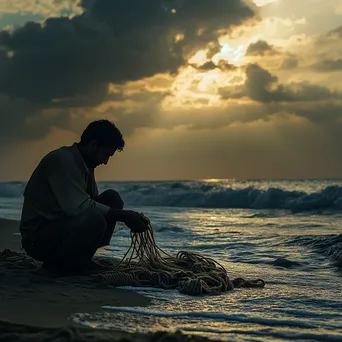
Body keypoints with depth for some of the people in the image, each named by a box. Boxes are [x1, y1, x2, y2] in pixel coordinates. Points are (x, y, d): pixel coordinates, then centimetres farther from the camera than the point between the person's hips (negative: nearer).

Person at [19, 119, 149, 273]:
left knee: (112, 199, 0)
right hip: (37, 239, -10)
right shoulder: (61, 160, -21)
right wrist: (124, 216, -26)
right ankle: (55, 264, -9)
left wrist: (128, 216, -3)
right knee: (94, 219, -34)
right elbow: (78, 206, -30)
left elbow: (93, 201, 14)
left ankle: (79, 259, 2)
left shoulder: (85, 165, 9)